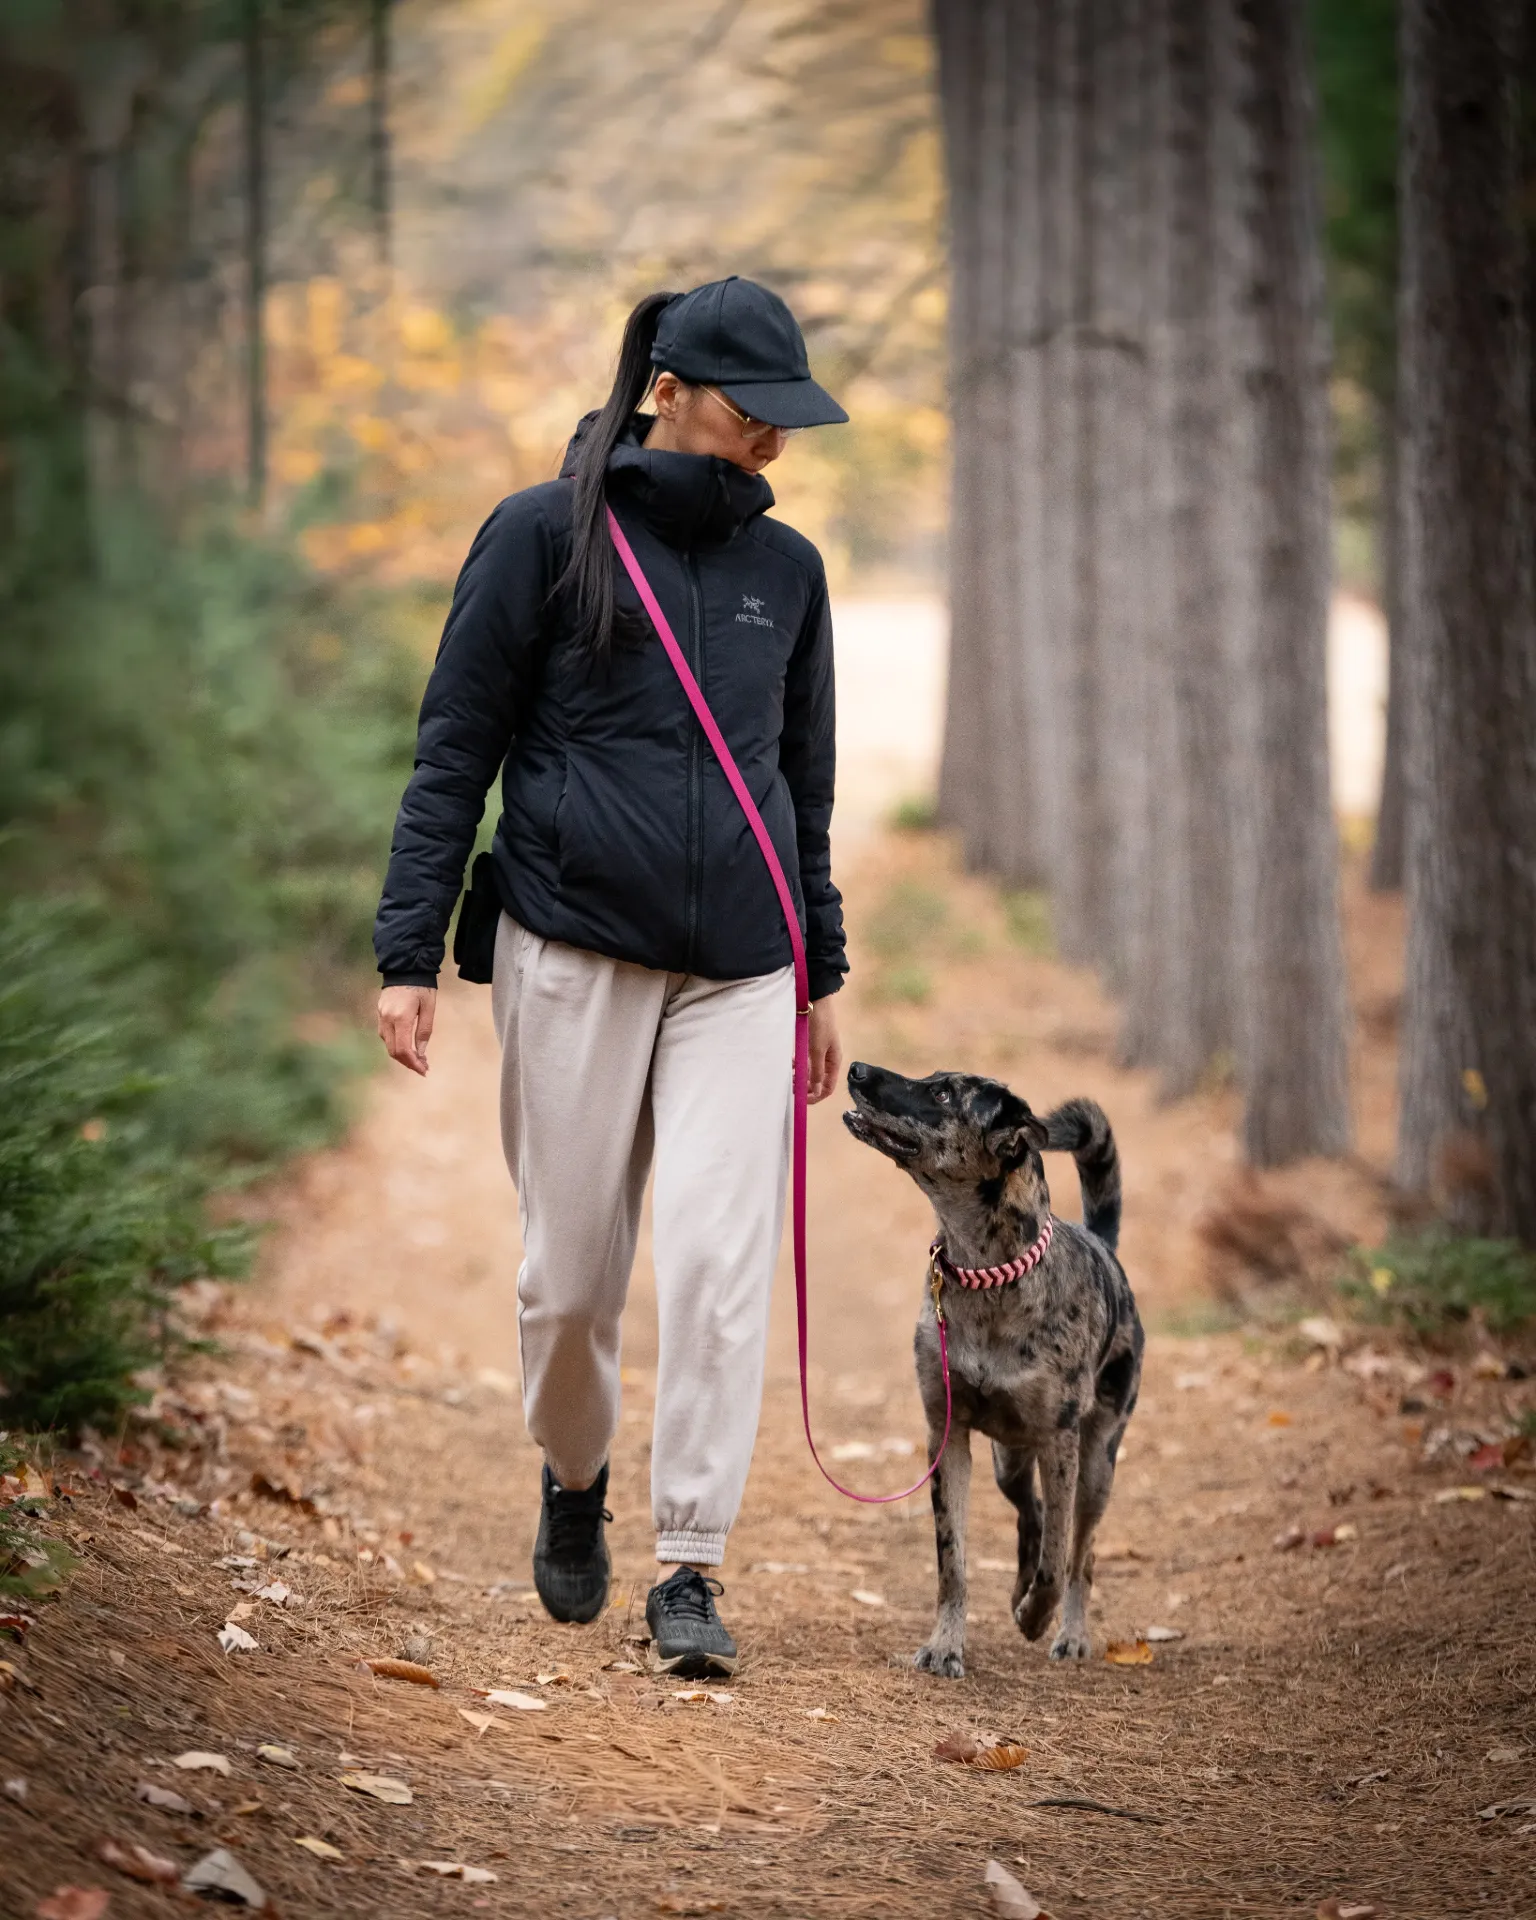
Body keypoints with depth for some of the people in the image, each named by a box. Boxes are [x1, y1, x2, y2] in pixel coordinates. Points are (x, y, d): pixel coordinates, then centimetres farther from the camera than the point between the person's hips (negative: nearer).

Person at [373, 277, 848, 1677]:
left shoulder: (786, 569, 11)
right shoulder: (547, 537, -1)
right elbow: (455, 750, -1)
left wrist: (823, 974, 19)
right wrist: (410, 953, -6)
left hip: (740, 970, 3)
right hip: (574, 950, -3)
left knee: (719, 1258, -9)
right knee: (573, 1267, 3)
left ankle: (690, 1572, -4)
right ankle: (576, 1479, 32)